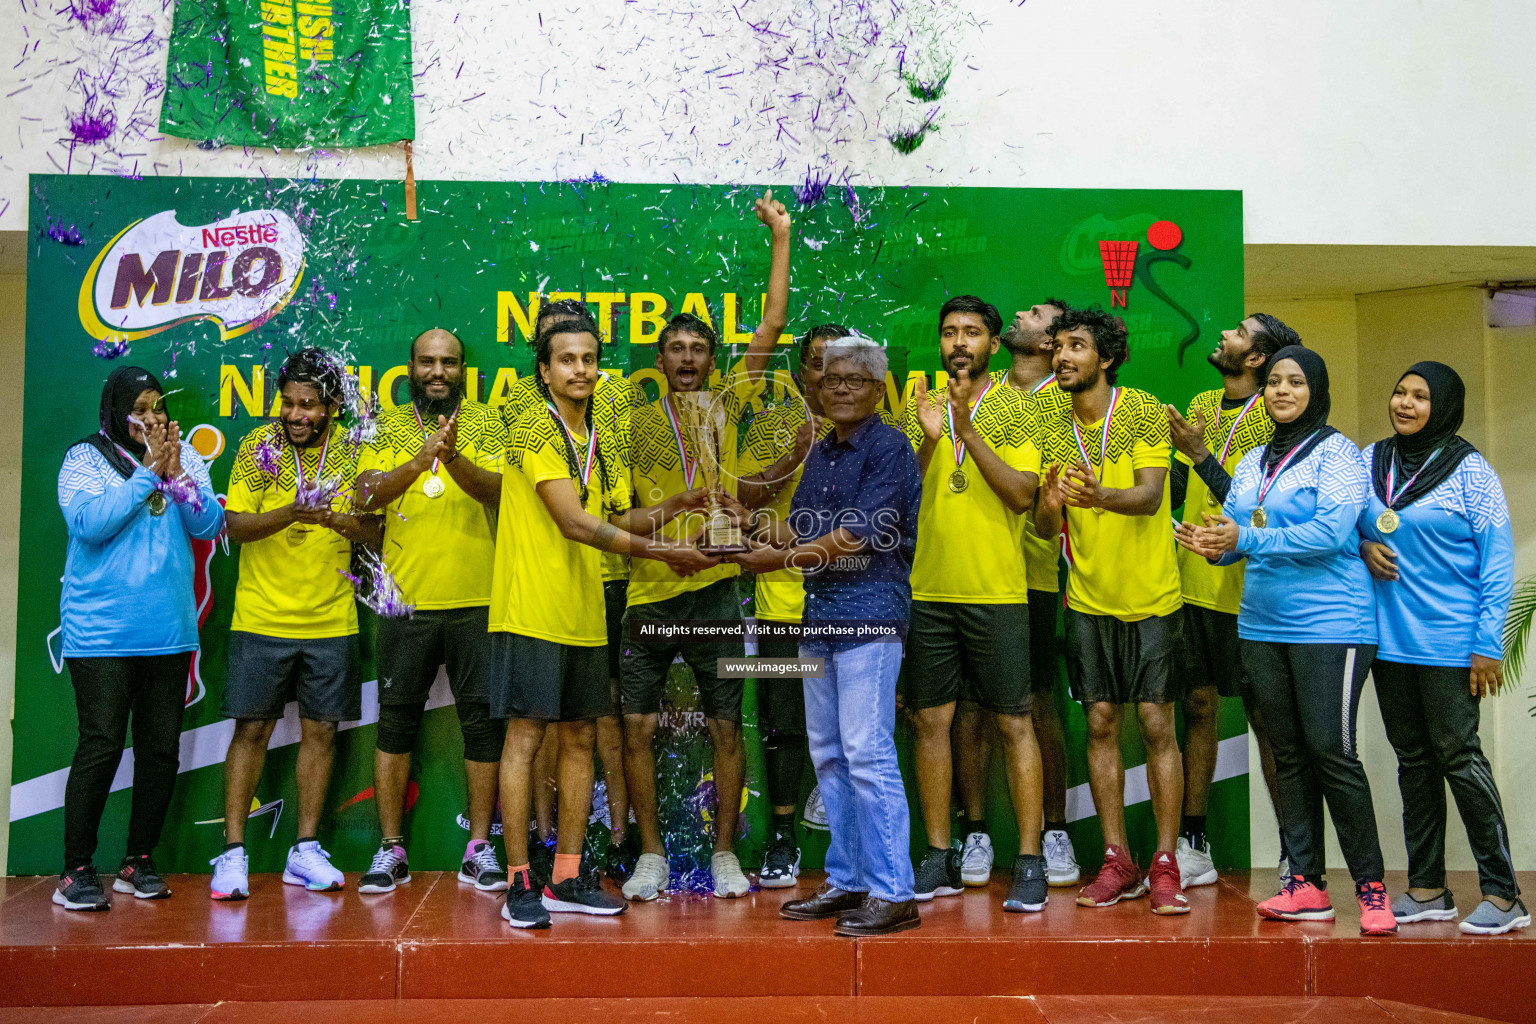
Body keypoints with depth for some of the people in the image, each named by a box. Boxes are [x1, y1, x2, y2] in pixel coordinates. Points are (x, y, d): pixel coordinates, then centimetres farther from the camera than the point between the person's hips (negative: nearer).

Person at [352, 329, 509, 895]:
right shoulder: (387, 428, 8)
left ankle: (479, 849, 15)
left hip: (477, 598, 0)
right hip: (406, 598, 1)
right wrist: (421, 459, -23)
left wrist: (454, 458, -28)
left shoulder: (486, 425, 5)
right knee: (396, 719, 5)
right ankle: (390, 850, 16)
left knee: (482, 719, 3)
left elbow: (500, 491, -10)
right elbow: (366, 495, -8)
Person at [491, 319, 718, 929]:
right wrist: (661, 552, -18)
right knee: (524, 737, -4)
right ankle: (520, 884, 4)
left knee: (579, 740, 9)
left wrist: (675, 506, 4)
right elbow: (574, 523, -18)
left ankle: (567, 878, 18)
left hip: (584, 615, 8)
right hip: (532, 611, -8)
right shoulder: (534, 432, -9)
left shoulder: (601, 440, 16)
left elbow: (619, 519, 20)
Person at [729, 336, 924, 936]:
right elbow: (801, 527, 18)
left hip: (870, 610, -8)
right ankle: (846, 882, 21)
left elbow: (858, 537, -15)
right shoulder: (821, 452, 19)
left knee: (867, 753, -9)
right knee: (828, 755, 11)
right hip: (817, 614, 9)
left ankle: (892, 893, -2)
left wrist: (780, 559, -11)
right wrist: (765, 530, -3)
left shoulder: (889, 448, -7)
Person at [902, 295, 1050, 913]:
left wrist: (968, 430, -17)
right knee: (931, 720, 6)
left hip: (996, 590, -3)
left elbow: (1022, 493, -10)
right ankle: (941, 859, 17)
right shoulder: (922, 408, 12)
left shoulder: (1015, 408, 1)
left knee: (1013, 722, 0)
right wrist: (929, 440, -12)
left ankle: (1030, 862, 8)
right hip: (927, 587, 4)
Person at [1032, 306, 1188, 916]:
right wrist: (1048, 507, -23)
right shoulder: (1055, 432, 6)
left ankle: (1165, 866, 5)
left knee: (1156, 724, -2)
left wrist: (1101, 495, -38)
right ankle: (1117, 863, 14)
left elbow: (1150, 496, -18)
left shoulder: (1144, 411, -5)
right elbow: (1045, 529, 0)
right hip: (1088, 597, 4)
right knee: (1101, 725, 4)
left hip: (1152, 596, -3)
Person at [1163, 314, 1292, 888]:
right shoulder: (1200, 407, 13)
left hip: (1247, 591, -6)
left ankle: (1295, 854, 11)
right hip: (1195, 585, 6)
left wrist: (1200, 454, -19)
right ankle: (1192, 847, 16)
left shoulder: (1273, 420, -9)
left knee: (1265, 720, 0)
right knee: (1198, 710, 9)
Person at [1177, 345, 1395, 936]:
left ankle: (1370, 887, 6)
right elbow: (1232, 527, 13)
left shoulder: (1336, 453, -4)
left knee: (1332, 751, -7)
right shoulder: (1253, 461, 16)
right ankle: (1306, 886, 15)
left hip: (1329, 624, -6)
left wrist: (1247, 539, -21)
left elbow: (1330, 532, -17)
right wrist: (1212, 545, -10)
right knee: (1289, 755, 8)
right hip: (1262, 626, 6)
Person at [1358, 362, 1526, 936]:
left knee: (1459, 757, -4)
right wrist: (1361, 544, -2)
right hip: (1389, 639, 5)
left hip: (1450, 644, -5)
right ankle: (1427, 890, 19)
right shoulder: (1369, 461, 9)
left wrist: (1488, 646, -12)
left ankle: (1502, 895, 6)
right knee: (1413, 760, 10)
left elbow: (1497, 562, -7)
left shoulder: (1468, 470, -5)